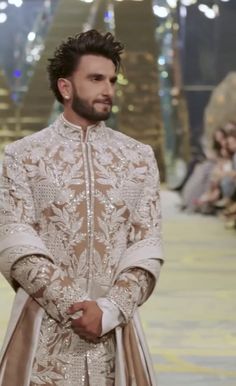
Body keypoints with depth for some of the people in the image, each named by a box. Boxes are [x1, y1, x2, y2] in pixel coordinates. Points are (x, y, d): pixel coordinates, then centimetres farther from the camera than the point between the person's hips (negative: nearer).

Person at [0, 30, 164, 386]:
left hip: (116, 330, 2)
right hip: (44, 333, -2)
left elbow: (147, 246, 1)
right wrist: (75, 307, -16)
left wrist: (109, 311, -13)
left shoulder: (139, 158, 8)